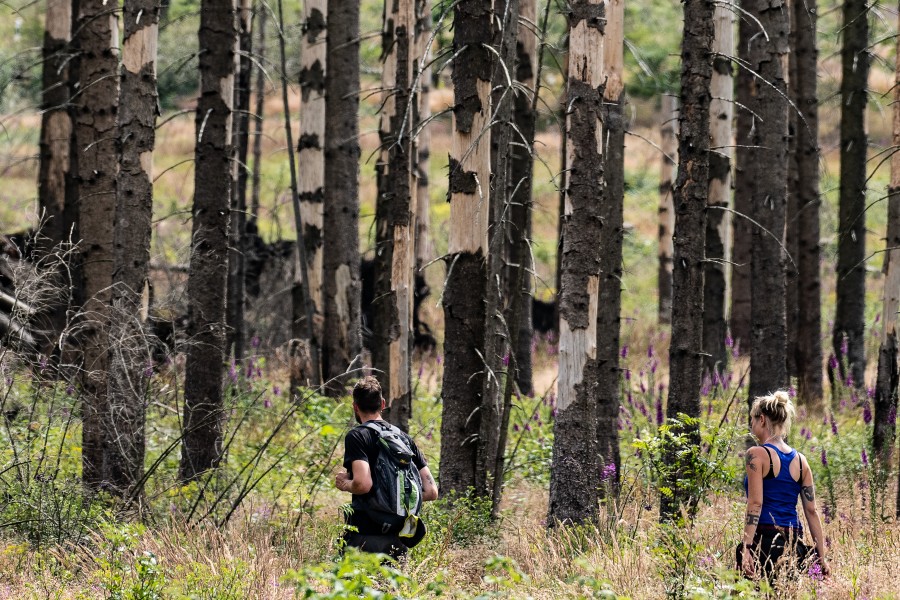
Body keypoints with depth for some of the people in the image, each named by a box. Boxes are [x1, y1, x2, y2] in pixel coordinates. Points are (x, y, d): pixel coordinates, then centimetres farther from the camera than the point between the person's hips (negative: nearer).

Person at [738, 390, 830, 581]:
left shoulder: (757, 454, -4)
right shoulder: (800, 460, 13)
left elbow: (755, 503, -13)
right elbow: (811, 511, 11)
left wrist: (746, 548, -17)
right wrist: (821, 557, 12)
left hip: (764, 540, -6)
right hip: (794, 544, 6)